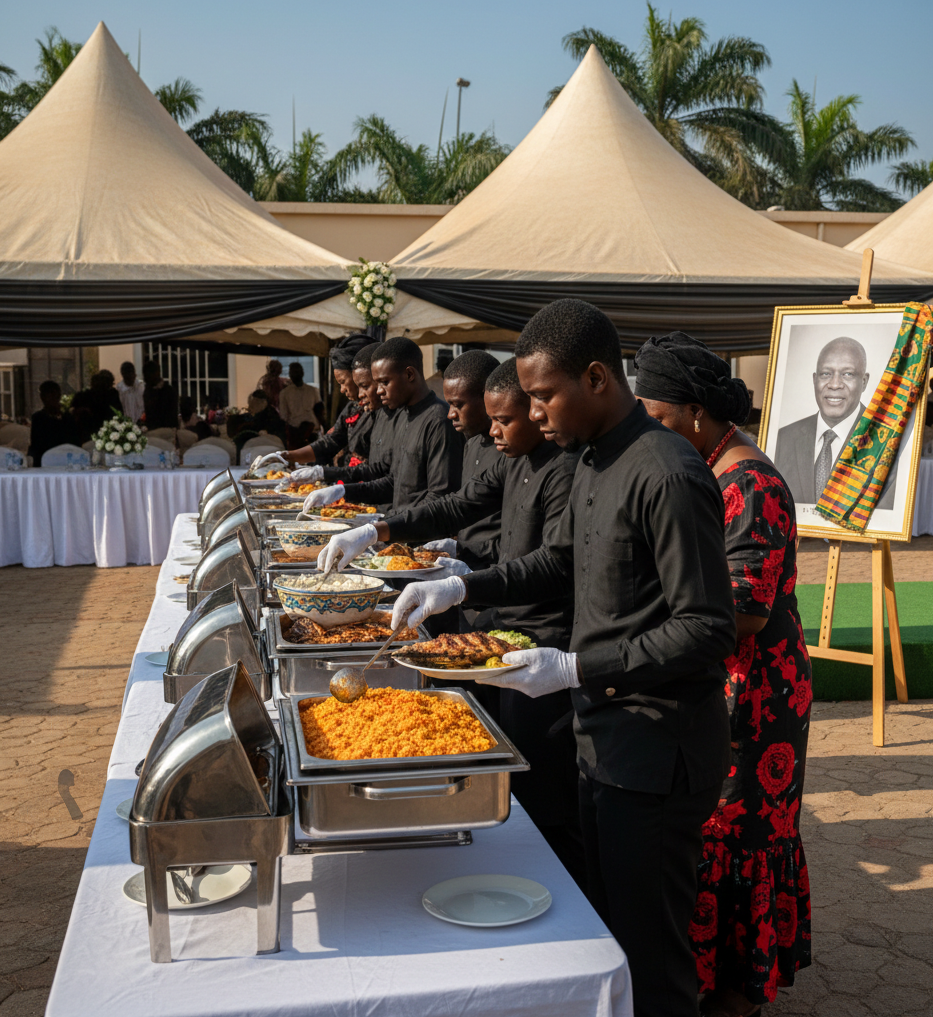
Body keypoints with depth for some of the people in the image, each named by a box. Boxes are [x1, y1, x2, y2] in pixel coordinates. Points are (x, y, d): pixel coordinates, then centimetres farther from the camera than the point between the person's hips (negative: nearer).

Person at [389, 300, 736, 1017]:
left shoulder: (667, 477, -23)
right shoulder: (595, 461, 8)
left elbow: (708, 629, -24)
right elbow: (559, 561, 21)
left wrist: (576, 669, -25)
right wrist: (464, 588, 8)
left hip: (658, 749, -9)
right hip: (603, 737, 9)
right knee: (610, 926, 22)